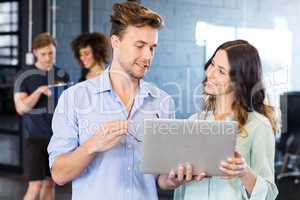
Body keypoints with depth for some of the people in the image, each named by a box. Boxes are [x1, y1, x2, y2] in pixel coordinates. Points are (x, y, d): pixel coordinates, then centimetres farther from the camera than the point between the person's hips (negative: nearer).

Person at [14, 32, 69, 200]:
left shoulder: (62, 75, 6)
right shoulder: (25, 76, -4)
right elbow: (21, 108, -10)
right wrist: (39, 91, -23)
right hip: (35, 138, -3)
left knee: (50, 183, 8)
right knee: (36, 185, -7)